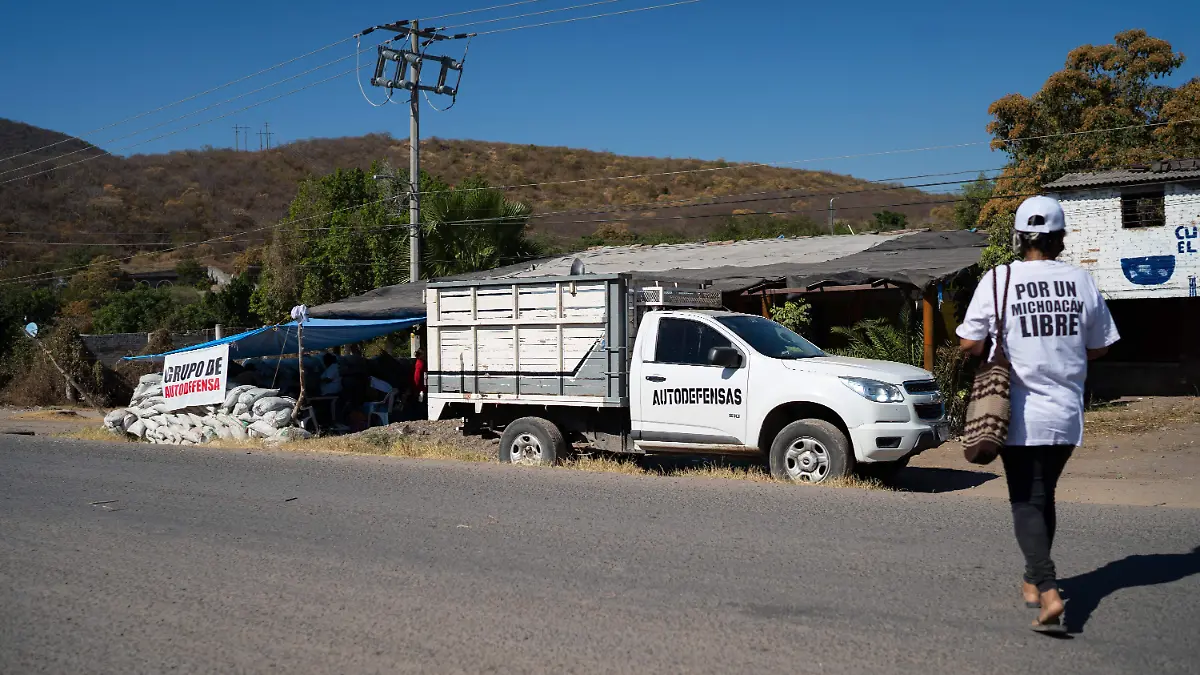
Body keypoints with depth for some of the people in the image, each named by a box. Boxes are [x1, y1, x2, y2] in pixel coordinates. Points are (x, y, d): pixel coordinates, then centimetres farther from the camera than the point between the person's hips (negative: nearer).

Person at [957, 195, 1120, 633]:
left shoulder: (999, 279, -10)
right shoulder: (1082, 282, 0)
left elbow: (969, 344, -9)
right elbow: (1099, 347, 8)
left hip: (1020, 415, -3)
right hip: (1066, 415, 4)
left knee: (1026, 502, 3)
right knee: (1044, 495, 20)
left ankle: (1047, 590, -13)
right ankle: (1034, 580, 32)